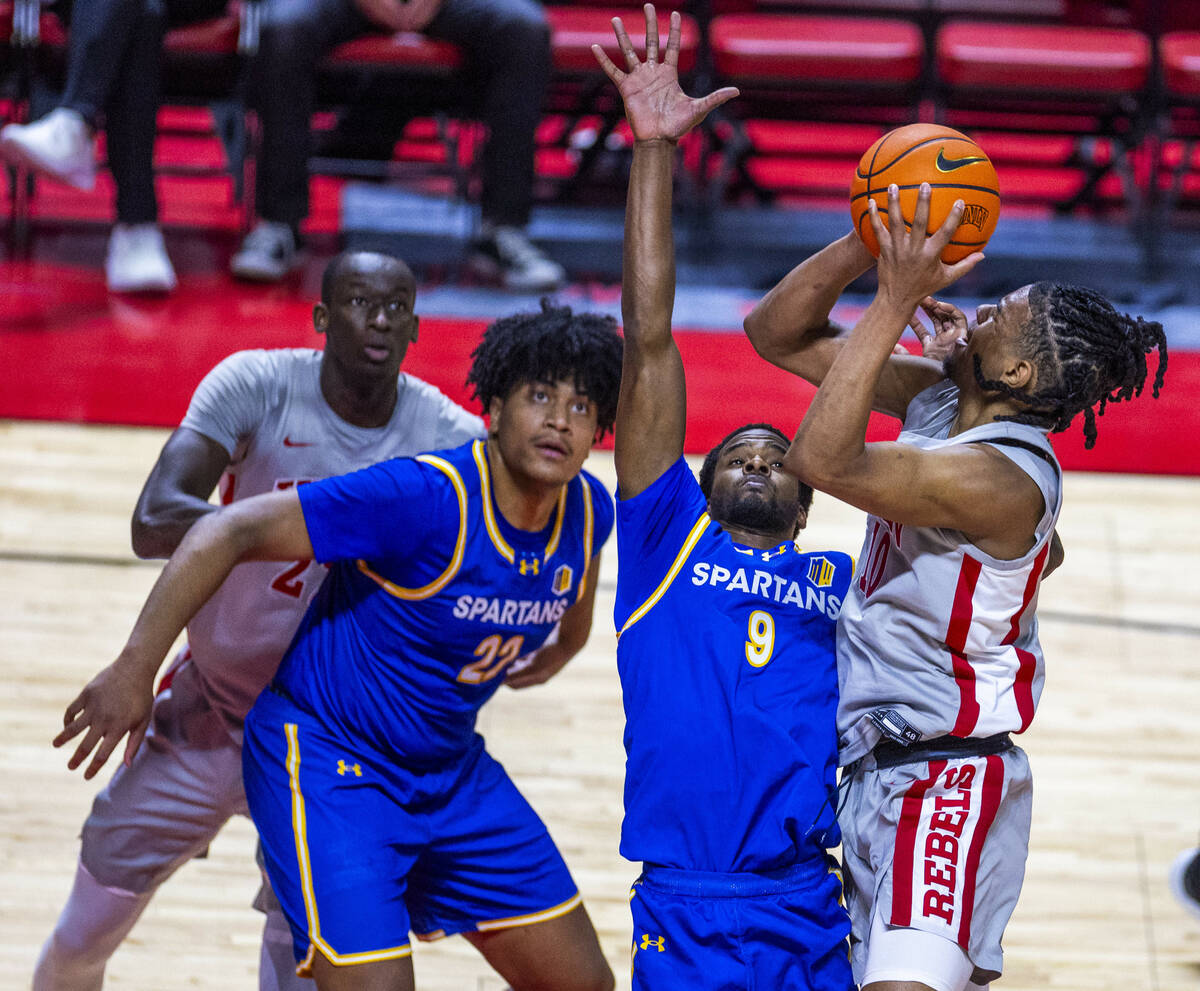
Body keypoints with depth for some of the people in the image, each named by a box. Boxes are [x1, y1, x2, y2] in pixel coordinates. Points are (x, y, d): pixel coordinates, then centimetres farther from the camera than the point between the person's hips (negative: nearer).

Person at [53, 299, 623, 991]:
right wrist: (135, 669, -31)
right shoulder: (422, 497, -27)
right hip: (327, 756, -8)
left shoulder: (590, 510, -6)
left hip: (451, 768, 8)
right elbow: (230, 531, -29)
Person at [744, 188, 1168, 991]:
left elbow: (823, 459, -34)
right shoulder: (935, 400, 2)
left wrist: (896, 302, -33)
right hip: (875, 769, 9)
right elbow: (778, 333, 5)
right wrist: (872, 241, -11)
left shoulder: (1002, 478, -24)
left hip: (949, 782, -9)